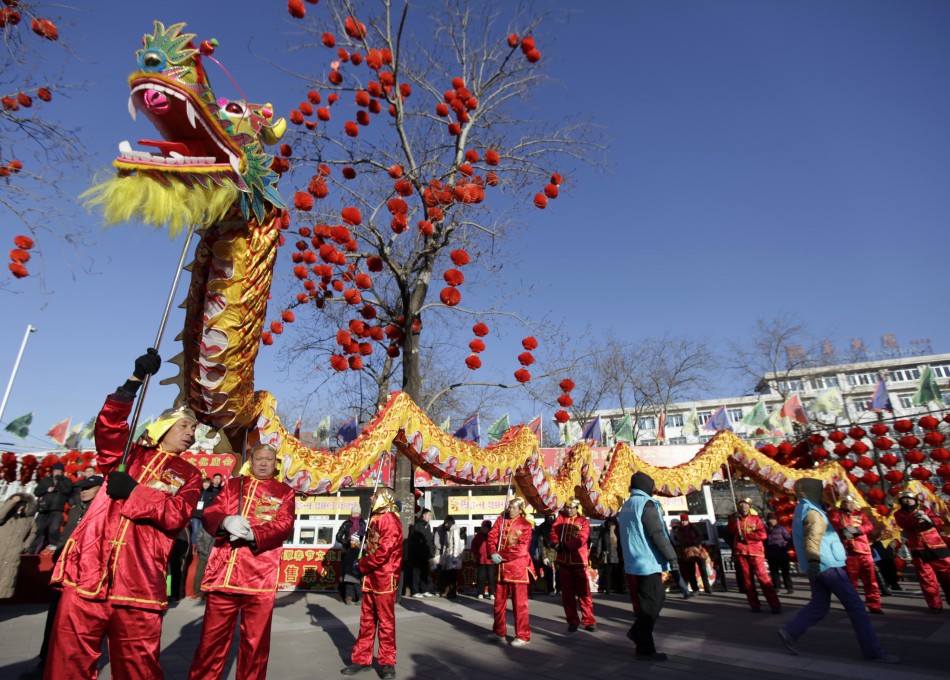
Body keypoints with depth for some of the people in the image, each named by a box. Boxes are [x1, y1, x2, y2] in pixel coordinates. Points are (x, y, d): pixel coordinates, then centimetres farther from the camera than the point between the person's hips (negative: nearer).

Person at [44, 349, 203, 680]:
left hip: (139, 584, 0)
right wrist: (135, 381, -15)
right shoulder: (129, 453, 16)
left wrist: (133, 492, -10)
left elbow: (176, 516, -3)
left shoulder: (189, 475, 13)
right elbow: (108, 426, -4)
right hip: (87, 573, 1)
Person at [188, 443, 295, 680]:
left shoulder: (284, 491, 6)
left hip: (260, 578, -1)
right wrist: (225, 521, -20)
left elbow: (286, 526, -6)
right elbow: (209, 514, 3)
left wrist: (253, 534, -22)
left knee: (255, 642, 9)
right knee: (211, 638, 12)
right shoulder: (232, 484, 13)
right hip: (222, 574, 2)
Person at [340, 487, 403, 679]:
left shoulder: (389, 519, -16)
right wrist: (364, 564, 3)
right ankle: (361, 659, 23)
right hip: (371, 576, 9)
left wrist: (364, 565, -11)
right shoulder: (376, 519, 13)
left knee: (385, 621, 2)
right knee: (367, 619, 14)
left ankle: (387, 662, 14)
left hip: (385, 577, -8)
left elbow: (384, 550, -22)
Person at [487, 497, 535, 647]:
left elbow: (522, 548, -14)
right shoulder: (501, 519, 5)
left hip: (517, 567, -5)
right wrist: (493, 553, -19)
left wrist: (501, 555, -17)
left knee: (519, 602, 0)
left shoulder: (526, 525, -6)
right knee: (499, 601, 15)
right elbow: (492, 536, -2)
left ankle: (523, 636, 12)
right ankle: (500, 632, 30)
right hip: (501, 566, 5)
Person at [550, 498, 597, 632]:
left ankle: (589, 621, 14)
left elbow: (581, 539, -16)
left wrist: (566, 545, -25)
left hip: (579, 562, -2)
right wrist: (556, 544, -23)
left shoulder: (583, 521, -3)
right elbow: (553, 533, -3)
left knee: (584, 592, 2)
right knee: (567, 593, 9)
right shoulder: (560, 518, 6)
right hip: (563, 562, 3)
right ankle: (572, 621, 20)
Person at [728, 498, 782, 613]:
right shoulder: (734, 518, 13)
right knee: (747, 579, 3)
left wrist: (745, 535, -8)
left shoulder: (756, 518, 6)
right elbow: (731, 531, -3)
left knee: (763, 577, -9)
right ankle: (754, 605, 11)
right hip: (741, 552, 2)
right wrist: (734, 520, -17)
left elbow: (763, 535, -6)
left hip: (755, 552, -2)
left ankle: (775, 605, -4)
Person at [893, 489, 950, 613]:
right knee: (927, 579, 1)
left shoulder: (924, 510, 14)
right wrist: (914, 517, -28)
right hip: (919, 551, -2)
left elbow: (939, 520, -1)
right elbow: (903, 524, -13)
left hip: (937, 547, 2)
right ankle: (935, 605, 9)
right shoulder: (899, 514, 7)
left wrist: (929, 520, -22)